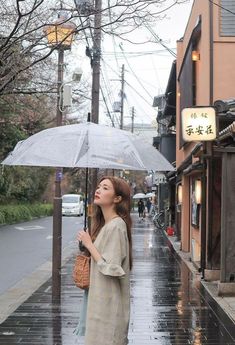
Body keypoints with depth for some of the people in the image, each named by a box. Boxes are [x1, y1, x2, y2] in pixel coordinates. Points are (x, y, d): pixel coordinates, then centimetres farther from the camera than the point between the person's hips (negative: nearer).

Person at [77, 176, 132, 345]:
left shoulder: (115, 226, -20)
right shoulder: (104, 224, 9)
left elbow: (110, 268, -22)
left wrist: (89, 244, -15)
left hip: (109, 302, -9)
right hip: (102, 298, 9)